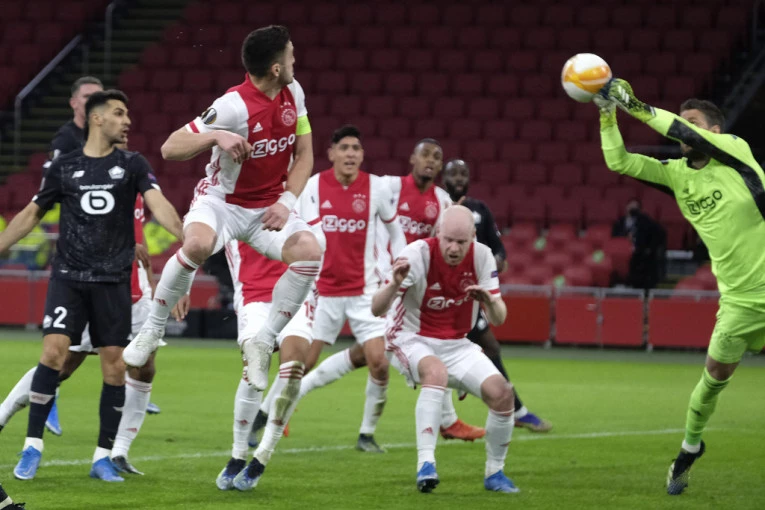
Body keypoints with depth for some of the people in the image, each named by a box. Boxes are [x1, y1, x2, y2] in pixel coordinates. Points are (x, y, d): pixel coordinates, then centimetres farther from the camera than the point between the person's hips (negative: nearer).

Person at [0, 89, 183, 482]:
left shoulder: (132, 165, 5)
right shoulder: (64, 167, 6)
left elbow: (158, 204, -9)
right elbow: (32, 214, 17)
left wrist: (185, 236, -27)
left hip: (113, 281, 1)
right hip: (68, 276, -1)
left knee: (115, 366, -1)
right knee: (53, 351, -15)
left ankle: (103, 457, 9)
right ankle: (32, 447, -7)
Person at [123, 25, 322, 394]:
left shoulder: (293, 93, -4)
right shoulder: (234, 106, -23)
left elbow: (304, 155, 6)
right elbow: (170, 149, -21)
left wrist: (286, 202, -9)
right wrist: (215, 135, -37)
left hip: (268, 207, 5)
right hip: (221, 201, -5)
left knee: (309, 251, -24)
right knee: (198, 243, -37)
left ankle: (262, 342, -9)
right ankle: (152, 330, -15)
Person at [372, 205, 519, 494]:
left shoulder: (482, 257, -9)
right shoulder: (418, 254, -21)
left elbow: (498, 319, -5)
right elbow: (377, 310, -23)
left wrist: (491, 301, -29)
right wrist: (394, 284, -45)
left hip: (456, 345, 4)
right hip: (412, 340, -4)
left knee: (501, 393, -15)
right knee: (436, 371, -37)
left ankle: (494, 473, 7)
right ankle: (426, 463, -38)